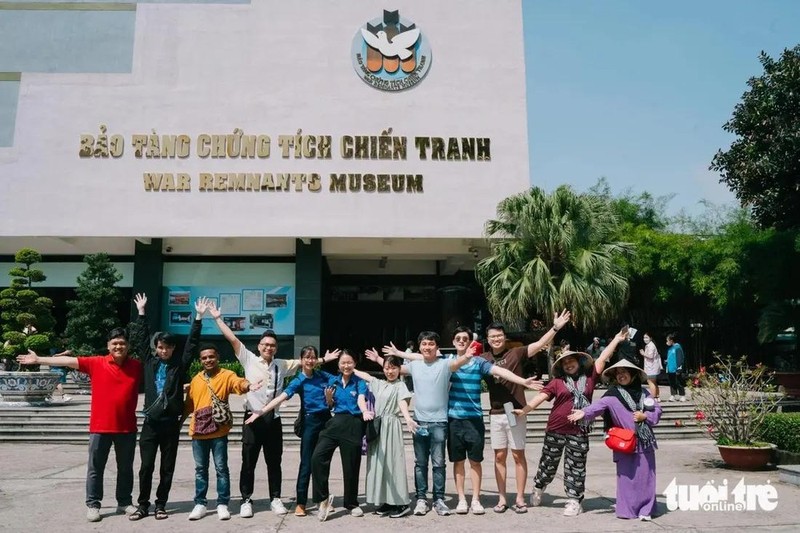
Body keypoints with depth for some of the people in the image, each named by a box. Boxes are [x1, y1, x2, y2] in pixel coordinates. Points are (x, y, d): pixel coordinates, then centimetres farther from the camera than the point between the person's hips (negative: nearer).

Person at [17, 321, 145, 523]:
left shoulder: (137, 366, 1)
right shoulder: (96, 363, -2)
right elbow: (68, 361, -1)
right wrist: (38, 360, -1)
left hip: (127, 428, 1)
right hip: (100, 426, -1)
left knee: (125, 468, 10)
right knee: (95, 468, 7)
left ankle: (125, 502, 22)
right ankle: (92, 505, 18)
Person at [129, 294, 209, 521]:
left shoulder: (179, 364, 3)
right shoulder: (149, 361, 6)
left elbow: (192, 343, -3)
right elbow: (142, 337, 9)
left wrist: (199, 317, -8)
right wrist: (141, 312, 8)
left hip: (171, 422, 0)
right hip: (151, 422, 1)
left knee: (167, 468, 7)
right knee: (146, 466, 3)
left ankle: (161, 505, 18)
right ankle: (143, 504, 16)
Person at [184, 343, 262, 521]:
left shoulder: (226, 375, -3)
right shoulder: (195, 379, 11)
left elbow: (238, 383, -24)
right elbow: (189, 404, 18)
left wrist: (248, 386, -45)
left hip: (218, 431, -4)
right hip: (198, 431, 4)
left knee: (221, 468, 2)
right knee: (200, 469, 12)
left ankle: (222, 505, 10)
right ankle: (200, 504, 21)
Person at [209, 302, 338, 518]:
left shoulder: (281, 365, 10)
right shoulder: (249, 360, 1)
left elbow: (303, 362, 18)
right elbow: (233, 339, -2)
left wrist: (324, 359, 13)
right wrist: (217, 318, -4)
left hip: (274, 419, 3)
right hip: (253, 418, -2)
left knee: (274, 462, 10)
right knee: (248, 462, 3)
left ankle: (275, 499, 21)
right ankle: (246, 501, 15)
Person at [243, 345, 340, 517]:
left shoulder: (323, 376, 4)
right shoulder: (299, 381, -7)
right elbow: (281, 397, -20)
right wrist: (261, 412, -30)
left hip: (326, 419, 3)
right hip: (310, 421, -3)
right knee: (306, 462, -2)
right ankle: (301, 502, 4)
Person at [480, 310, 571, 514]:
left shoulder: (516, 353, -4)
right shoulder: (484, 358, 3)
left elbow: (539, 344, -13)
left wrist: (555, 327, -22)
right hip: (495, 414, 3)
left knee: (518, 455, 6)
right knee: (500, 456, 9)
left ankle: (520, 498, 14)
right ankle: (502, 498, 18)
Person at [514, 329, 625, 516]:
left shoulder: (589, 378, 4)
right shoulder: (557, 382, -1)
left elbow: (602, 359, 4)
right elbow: (541, 396, -9)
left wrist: (617, 340, 3)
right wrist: (524, 410, -20)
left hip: (579, 432, 0)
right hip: (555, 431, 0)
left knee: (576, 468, 9)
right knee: (548, 463, 13)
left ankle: (574, 501, 18)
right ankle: (538, 489, 35)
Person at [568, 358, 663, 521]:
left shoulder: (643, 393, 7)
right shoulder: (613, 394, -3)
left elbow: (657, 410, 10)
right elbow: (599, 405, -18)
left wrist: (645, 416, -9)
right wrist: (584, 412, -34)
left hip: (644, 441, 2)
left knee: (645, 475, 4)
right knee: (626, 476, 1)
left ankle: (645, 510, 15)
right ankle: (626, 510, 12)